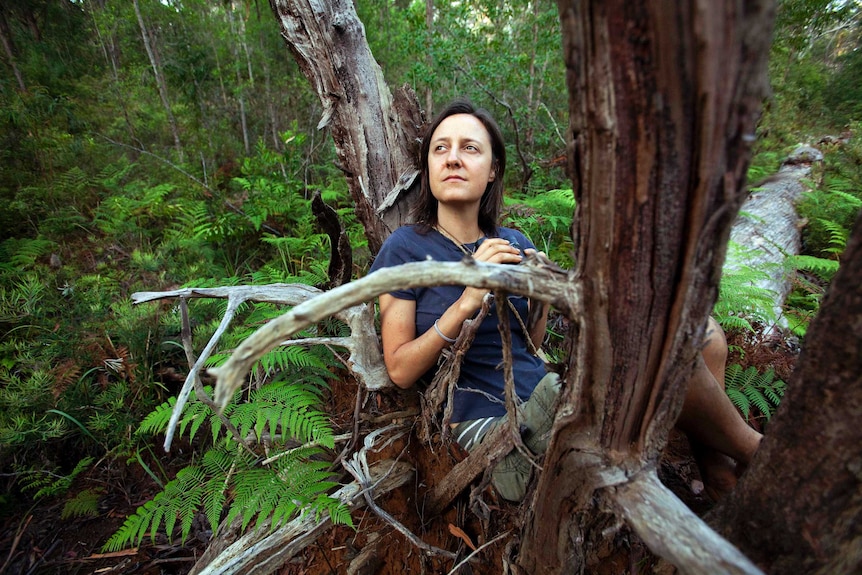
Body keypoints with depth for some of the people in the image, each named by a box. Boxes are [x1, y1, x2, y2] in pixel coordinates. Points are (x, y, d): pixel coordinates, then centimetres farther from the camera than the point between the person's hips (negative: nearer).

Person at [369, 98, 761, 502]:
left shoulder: (513, 243, 6)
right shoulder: (406, 247, -9)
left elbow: (528, 349, 12)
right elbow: (400, 371, -12)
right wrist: (467, 301, -24)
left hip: (542, 403, 6)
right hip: (490, 424, -6)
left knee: (703, 334, -5)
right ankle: (749, 449, 9)